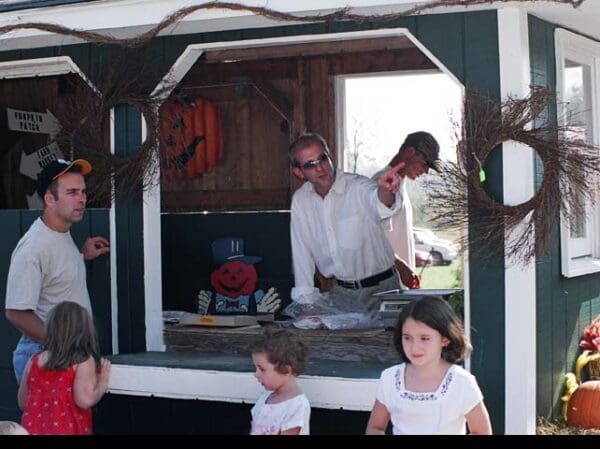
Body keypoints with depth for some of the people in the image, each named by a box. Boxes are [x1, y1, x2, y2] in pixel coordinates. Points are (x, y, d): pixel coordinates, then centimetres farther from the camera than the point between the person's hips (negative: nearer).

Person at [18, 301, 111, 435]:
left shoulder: (34, 361, 7)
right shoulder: (83, 361, -7)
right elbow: (85, 400, -19)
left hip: (32, 430, 5)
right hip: (67, 431, -5)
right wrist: (102, 383, -1)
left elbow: (23, 403, 15)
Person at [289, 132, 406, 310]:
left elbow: (380, 205, -37)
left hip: (380, 289, -4)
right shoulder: (300, 200, 2)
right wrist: (306, 301, 2)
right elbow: (301, 253, 7)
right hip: (340, 291, 4)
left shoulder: (358, 186, -14)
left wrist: (385, 190, -61)